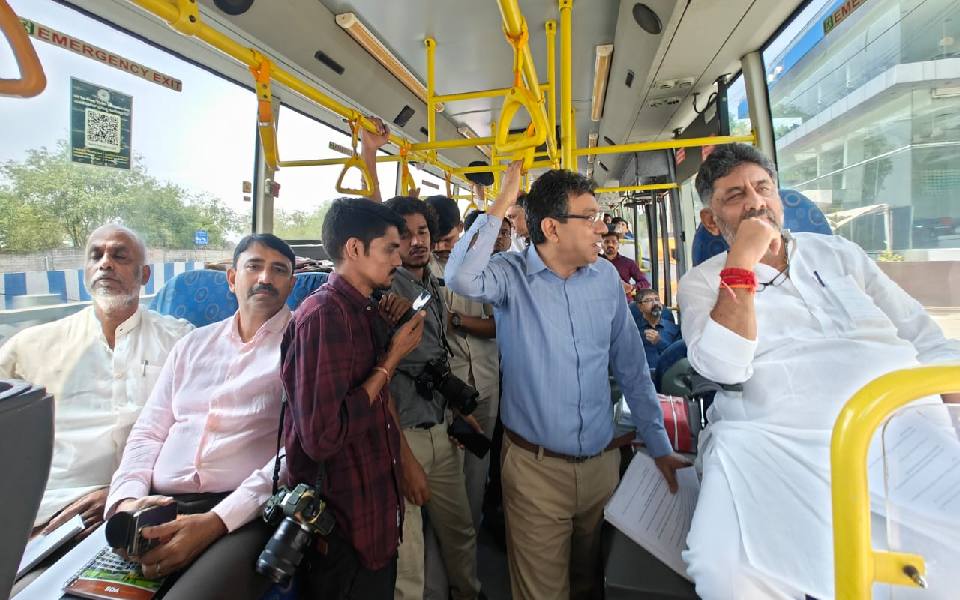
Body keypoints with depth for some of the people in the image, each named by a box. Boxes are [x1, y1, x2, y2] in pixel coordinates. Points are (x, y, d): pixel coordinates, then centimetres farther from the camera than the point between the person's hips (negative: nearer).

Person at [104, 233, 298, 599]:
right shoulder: (193, 344, 18)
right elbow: (148, 431, 16)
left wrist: (217, 521, -18)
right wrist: (127, 498, -4)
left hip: (245, 513, -4)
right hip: (156, 507, 5)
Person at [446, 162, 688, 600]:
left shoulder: (606, 277, 1)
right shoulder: (512, 275, -10)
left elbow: (631, 366, 6)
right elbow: (462, 278, -34)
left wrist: (659, 446, 8)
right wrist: (502, 204, -25)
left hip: (602, 461, 4)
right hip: (535, 466, -4)